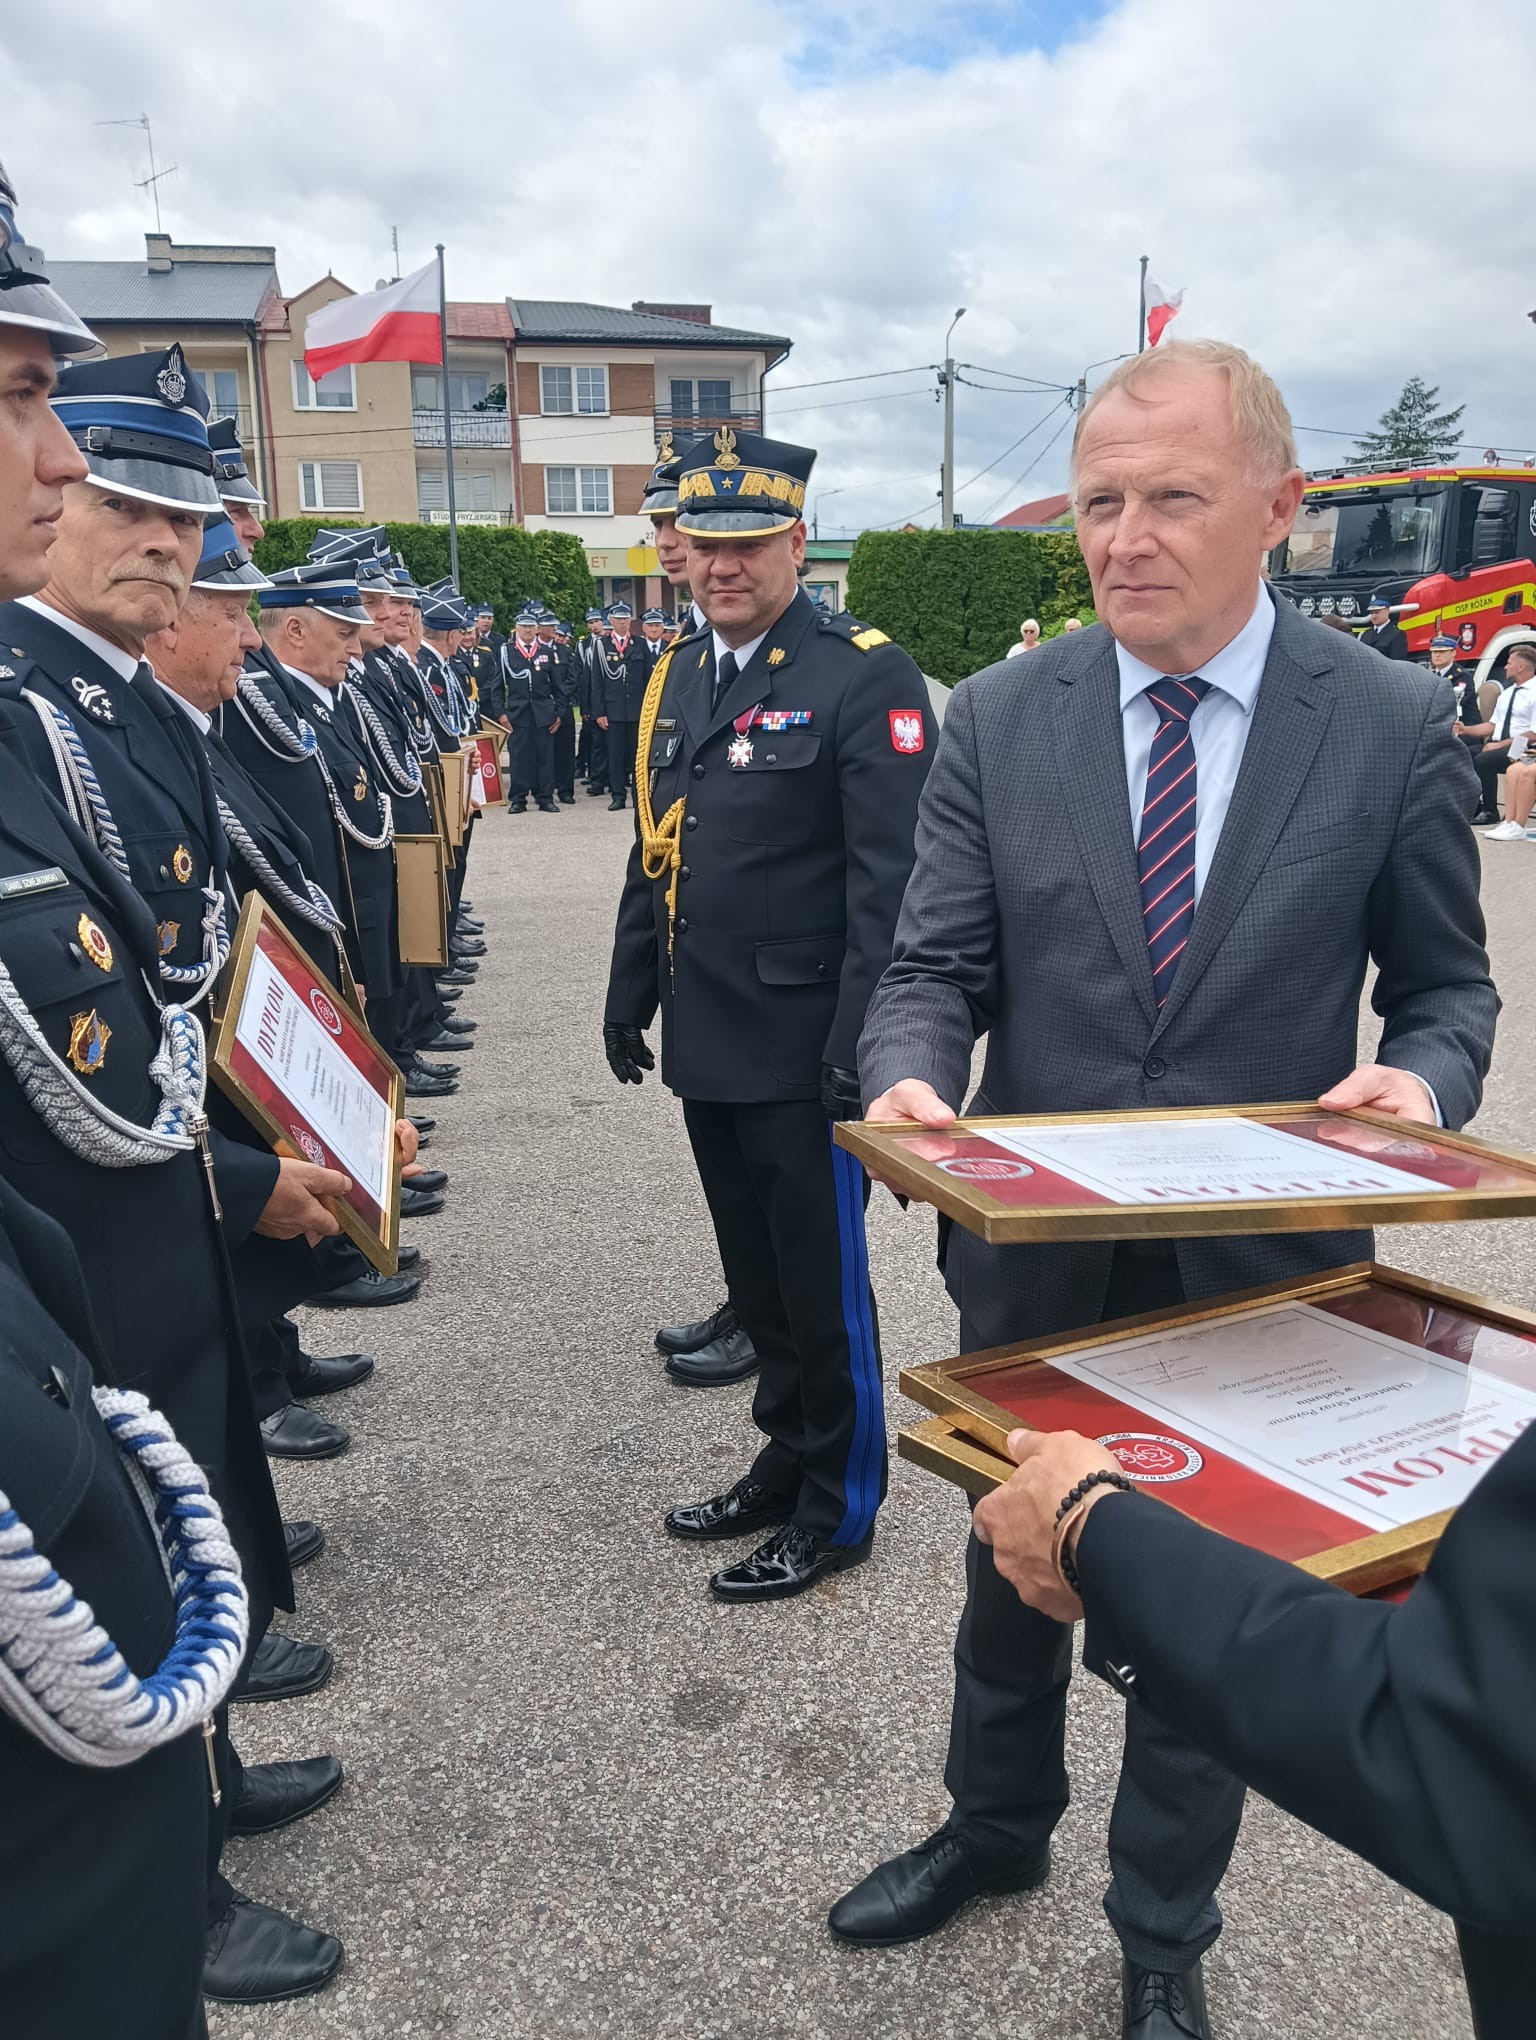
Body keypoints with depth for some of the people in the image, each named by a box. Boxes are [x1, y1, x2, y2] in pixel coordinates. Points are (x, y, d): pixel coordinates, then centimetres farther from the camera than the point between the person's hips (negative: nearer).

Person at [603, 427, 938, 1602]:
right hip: (708, 1044, 7)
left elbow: (890, 879, -17)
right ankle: (786, 1460, 37)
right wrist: (633, 991, 16)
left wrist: (862, 1048, -20)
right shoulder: (678, 677, 11)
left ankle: (839, 1508, 25)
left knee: (823, 1281, 7)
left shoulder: (866, 677, -11)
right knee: (757, 1278, 19)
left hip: (806, 1052, -7)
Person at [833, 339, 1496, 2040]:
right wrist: (909, 1080, -25)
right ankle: (995, 1825, 52)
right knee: (1012, 1562, 22)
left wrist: (1421, 1081, -20)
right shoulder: (998, 722, -5)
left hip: (1260, 1265, -1)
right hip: (1035, 1251, 2)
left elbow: (1445, 983, 1)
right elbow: (935, 971, -4)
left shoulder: (1393, 725, -7)